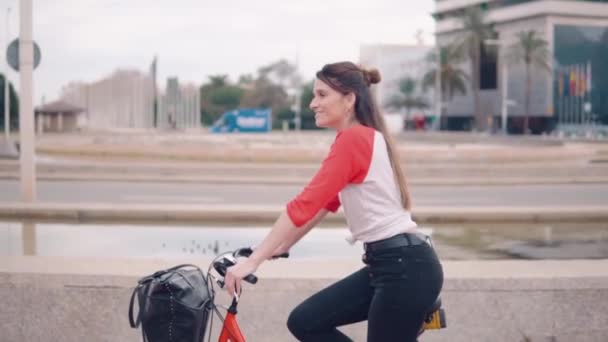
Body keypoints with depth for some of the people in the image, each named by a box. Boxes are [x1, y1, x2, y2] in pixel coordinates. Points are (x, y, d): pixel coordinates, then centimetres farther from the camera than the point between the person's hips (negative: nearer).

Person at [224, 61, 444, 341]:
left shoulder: (353, 139, -16)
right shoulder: (362, 138, 15)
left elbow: (305, 205, -21)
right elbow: (323, 205, 20)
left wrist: (252, 261, -19)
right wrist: (279, 247, 19)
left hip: (406, 267, -9)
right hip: (388, 264, 9)